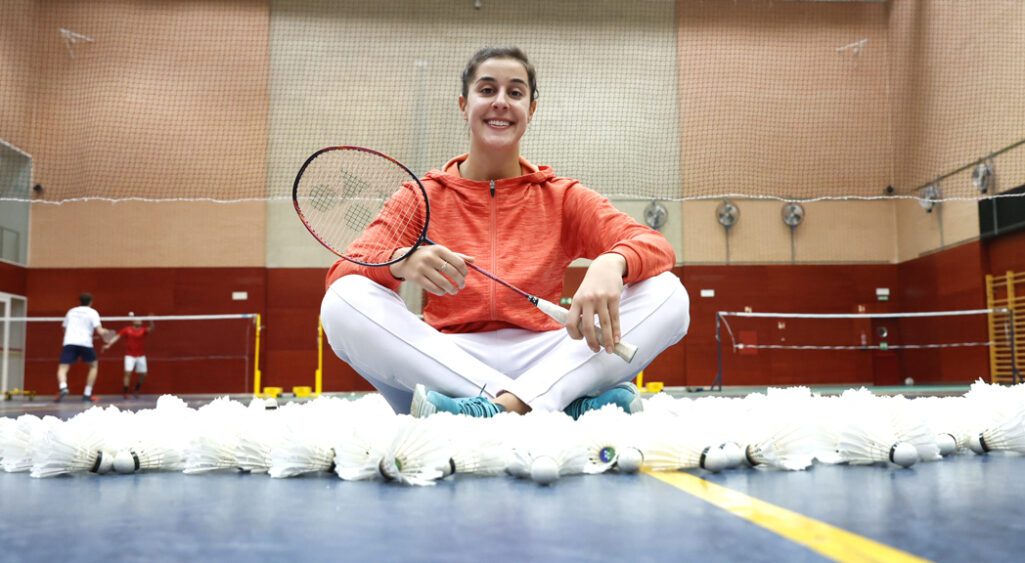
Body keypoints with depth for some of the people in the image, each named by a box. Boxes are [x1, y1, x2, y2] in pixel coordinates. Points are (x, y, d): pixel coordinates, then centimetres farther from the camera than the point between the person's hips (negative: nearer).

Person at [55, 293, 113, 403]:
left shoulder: (71, 311, 21)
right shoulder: (92, 312, 8)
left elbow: (65, 329, 28)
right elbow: (99, 331, -3)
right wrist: (108, 333, 18)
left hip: (69, 342, 2)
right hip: (85, 343, -2)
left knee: (62, 369, -2)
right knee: (94, 366, 19)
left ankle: (63, 388, -35)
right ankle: (87, 394, 9)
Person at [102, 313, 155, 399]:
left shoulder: (143, 330, 1)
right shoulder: (127, 329, 0)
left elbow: (151, 329, -18)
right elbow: (117, 337, -3)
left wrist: (151, 321, -37)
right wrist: (108, 345, -14)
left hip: (141, 356, 2)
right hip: (130, 355, -2)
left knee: (143, 374, 4)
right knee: (128, 372, -15)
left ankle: (136, 390, 27)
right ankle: (126, 393, -5)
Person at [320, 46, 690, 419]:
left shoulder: (563, 198, 9)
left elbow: (656, 246, -5)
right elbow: (340, 273, -3)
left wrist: (611, 263, -29)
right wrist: (399, 262, -27)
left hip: (543, 364, 0)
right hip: (446, 366, 0)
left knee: (668, 294, -17)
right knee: (343, 302, -26)